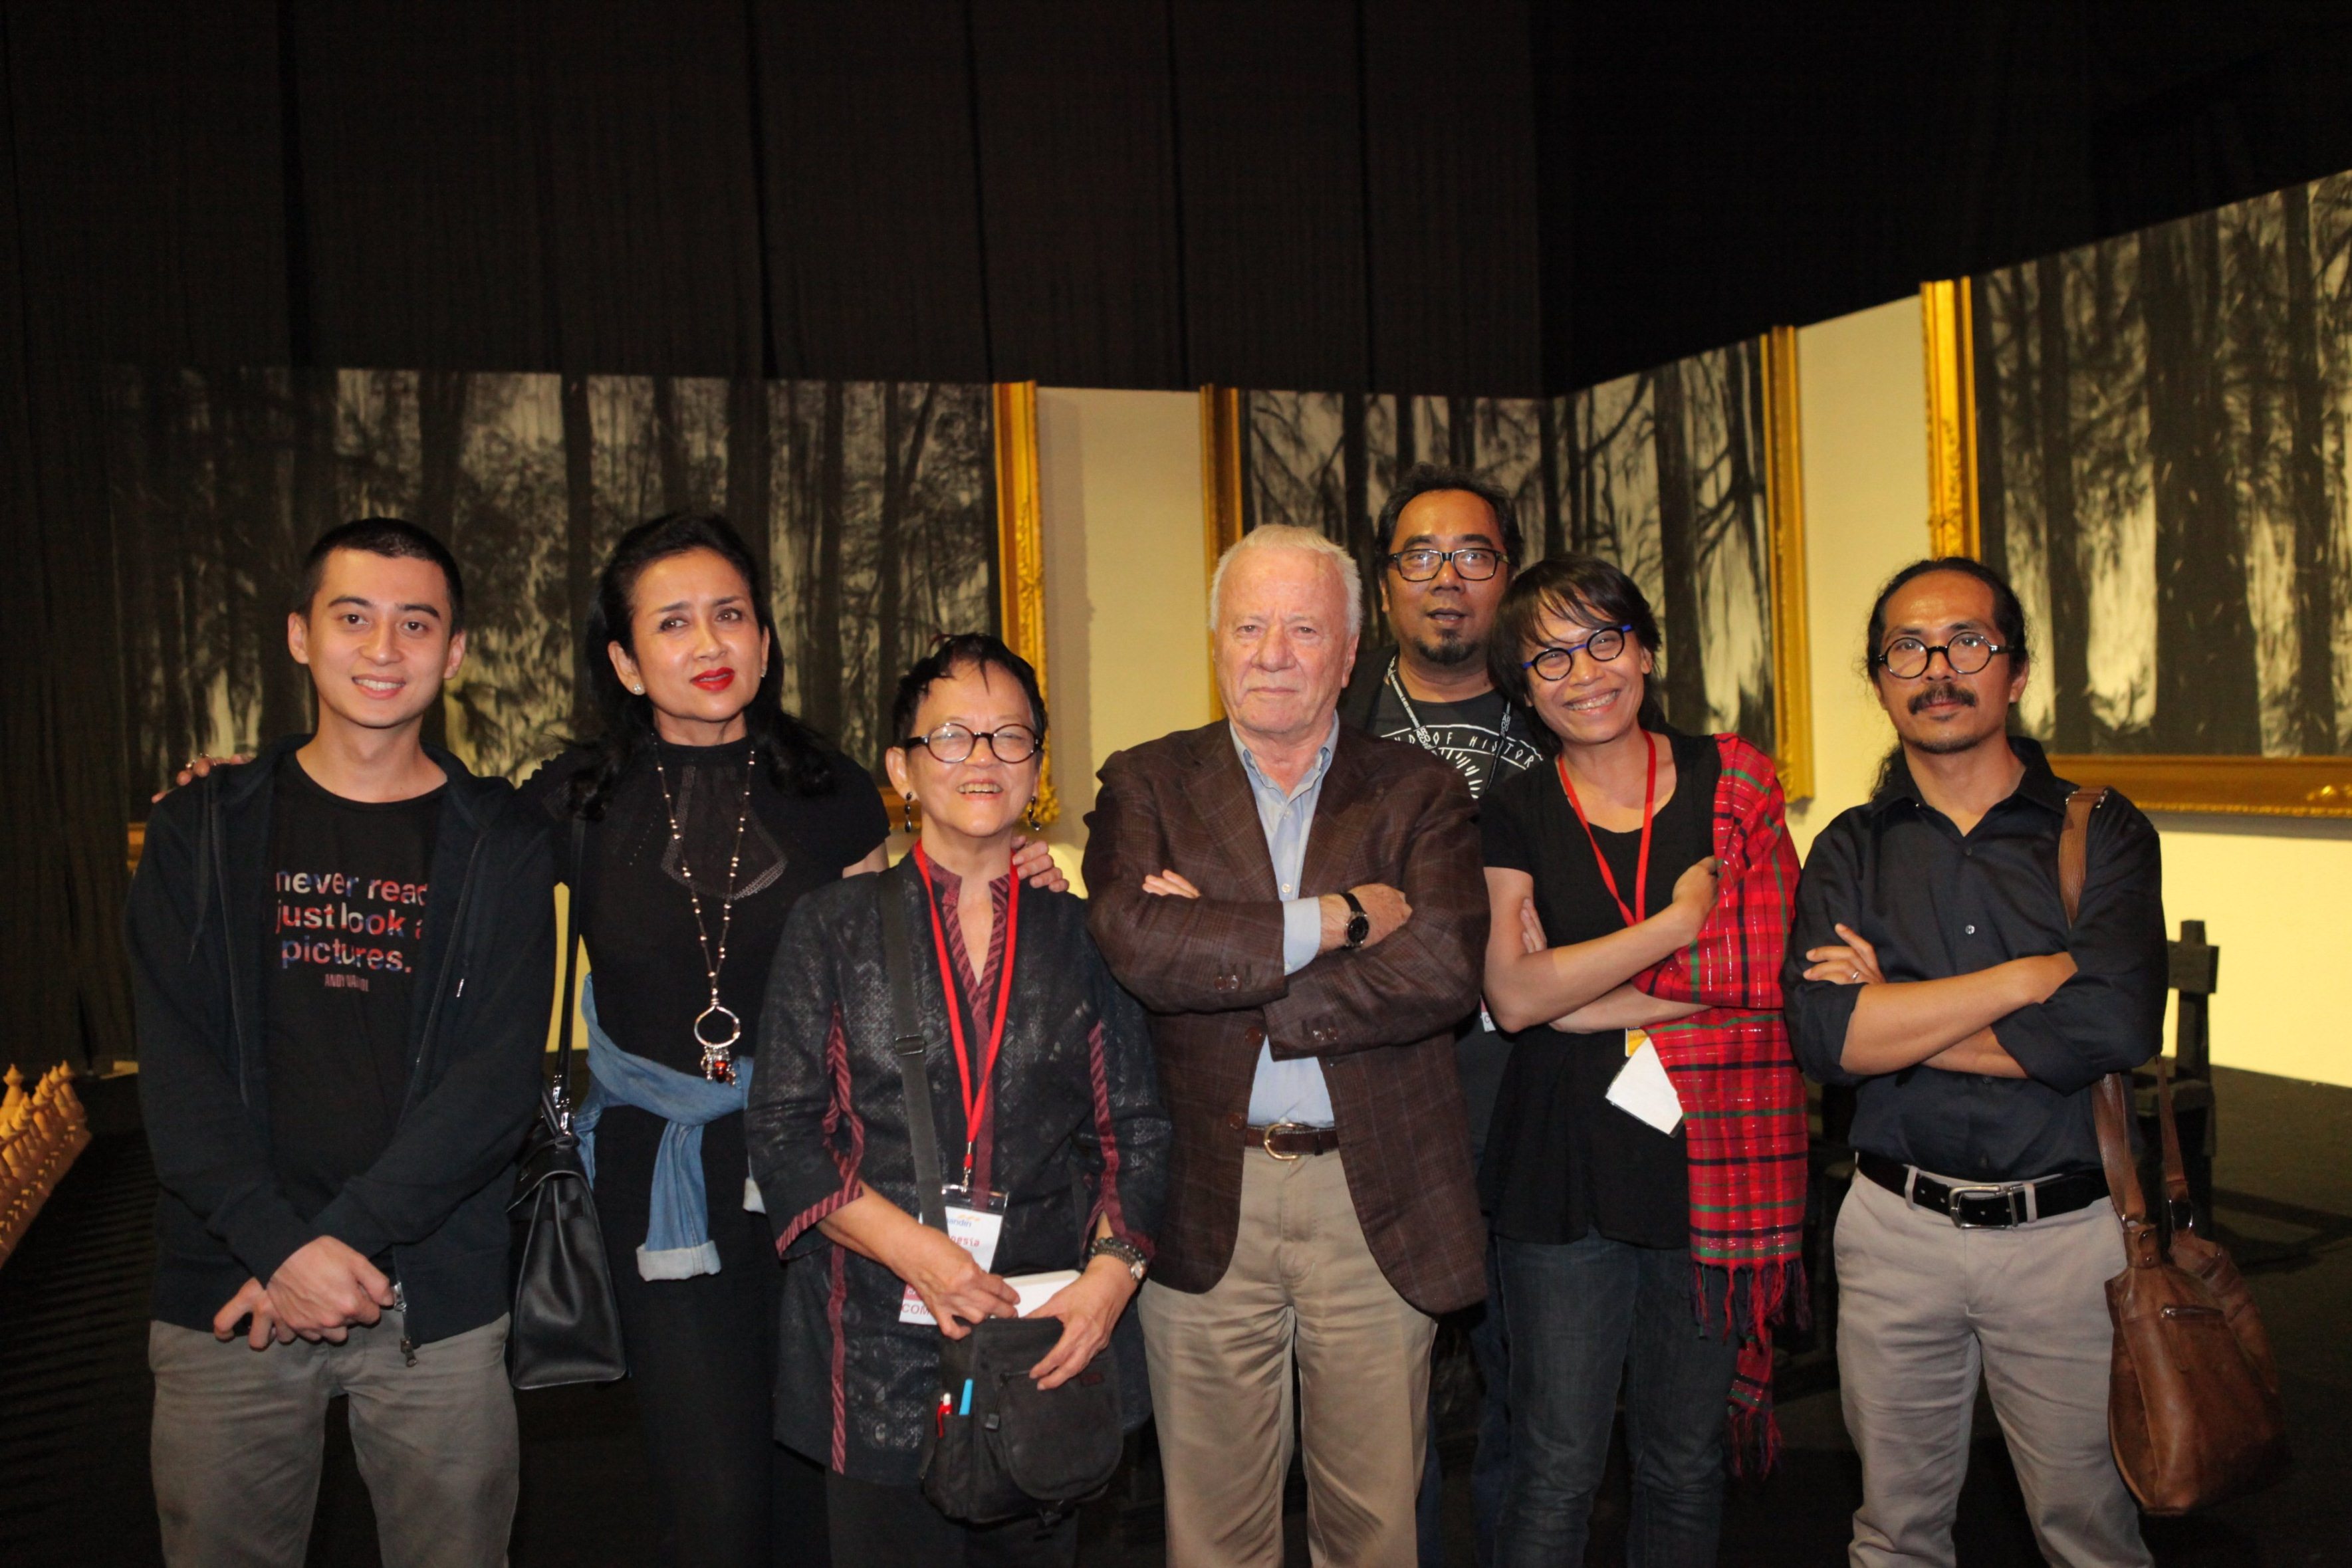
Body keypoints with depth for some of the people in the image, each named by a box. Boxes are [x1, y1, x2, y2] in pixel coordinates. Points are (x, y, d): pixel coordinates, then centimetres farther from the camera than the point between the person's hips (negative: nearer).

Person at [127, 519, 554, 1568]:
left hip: (436, 1296, -1)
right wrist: (284, 1246, -14)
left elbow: (498, 1077, -7)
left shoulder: (500, 844, 1)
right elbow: (176, 1070, -3)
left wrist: (346, 1235, -15)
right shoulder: (203, 831, 4)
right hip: (228, 1287, 1)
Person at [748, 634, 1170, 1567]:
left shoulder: (1085, 933, 6)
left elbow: (1138, 1129, 6)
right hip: (882, 1347, -1)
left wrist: (1114, 1270, -10)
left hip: (1054, 1342, 1)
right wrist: (914, 1250, -14)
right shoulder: (834, 927, 3)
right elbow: (784, 1131, -1)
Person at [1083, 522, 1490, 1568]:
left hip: (1378, 1202, 0)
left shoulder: (1420, 792, 5)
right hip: (1204, 1205, 0)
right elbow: (1134, 942, -15)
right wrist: (1332, 920, -15)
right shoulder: (1144, 786, 5)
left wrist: (1221, 964, -14)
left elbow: (1445, 969, -13)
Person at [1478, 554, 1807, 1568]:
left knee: (1685, 1464, 15)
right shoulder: (1512, 817, 2)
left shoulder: (1732, 781, 2)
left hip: (1713, 1164, 1)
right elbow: (1514, 997, -11)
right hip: (1563, 1171, -1)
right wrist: (1681, 922, -12)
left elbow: (1765, 970, -9)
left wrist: (1575, 994, -10)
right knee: (1557, 1473, 5)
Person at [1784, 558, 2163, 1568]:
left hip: (2067, 1231, -1)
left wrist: (1893, 1017, -13)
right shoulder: (1851, 852, 2)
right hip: (1895, 1228, 1)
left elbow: (2112, 1026, -19)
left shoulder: (2104, 834, -2)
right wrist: (2033, 973, -17)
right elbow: (1820, 1033, -15)